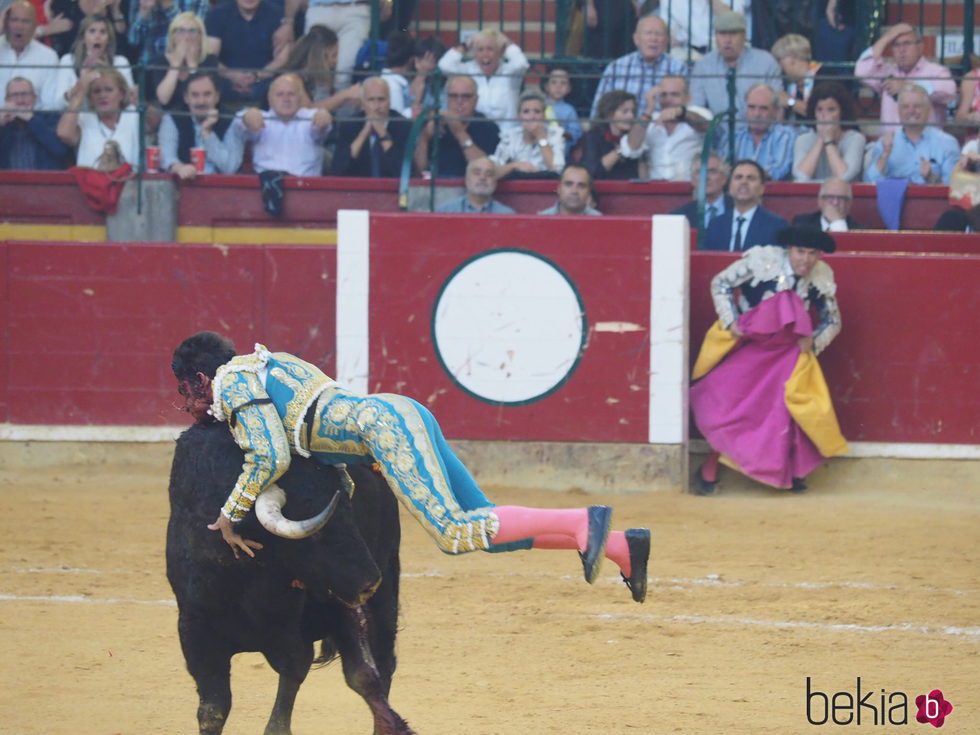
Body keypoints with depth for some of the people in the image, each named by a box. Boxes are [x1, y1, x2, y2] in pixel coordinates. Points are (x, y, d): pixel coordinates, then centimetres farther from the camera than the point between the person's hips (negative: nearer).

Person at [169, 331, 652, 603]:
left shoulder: (232, 386, 1)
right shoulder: (261, 367, 29)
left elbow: (270, 459, -11)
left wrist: (229, 516, -2)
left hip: (381, 423, -9)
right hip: (403, 413, 9)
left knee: (454, 532, -21)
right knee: (482, 524, 5)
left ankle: (583, 523, -29)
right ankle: (622, 545, -2)